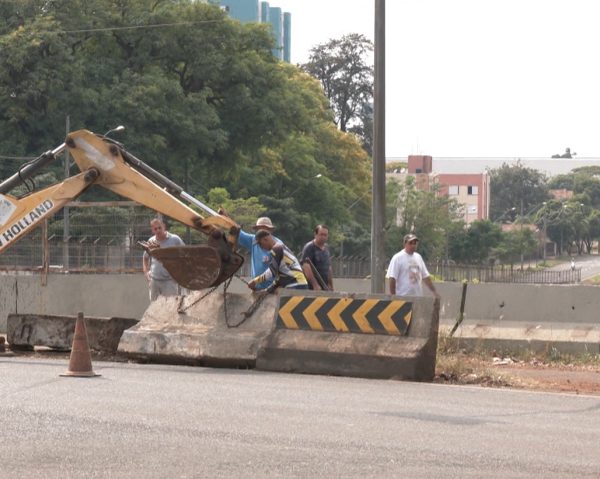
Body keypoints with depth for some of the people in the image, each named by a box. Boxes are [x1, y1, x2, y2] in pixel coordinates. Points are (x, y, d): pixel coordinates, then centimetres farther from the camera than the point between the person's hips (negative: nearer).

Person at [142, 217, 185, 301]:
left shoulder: (175, 240, -4)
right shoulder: (151, 241, 8)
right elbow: (146, 257, 24)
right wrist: (146, 271, 9)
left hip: (169, 280, -4)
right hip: (154, 280, 4)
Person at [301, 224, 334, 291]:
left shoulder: (326, 248, 17)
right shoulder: (309, 247, -8)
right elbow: (306, 268, -18)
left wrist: (331, 286, 21)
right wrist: (315, 285, -23)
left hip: (325, 287, 8)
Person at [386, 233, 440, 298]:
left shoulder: (418, 257, 15)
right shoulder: (398, 258, -7)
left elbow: (425, 276, 20)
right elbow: (392, 278, -12)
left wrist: (434, 292, 16)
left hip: (418, 297, 7)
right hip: (403, 297, -7)